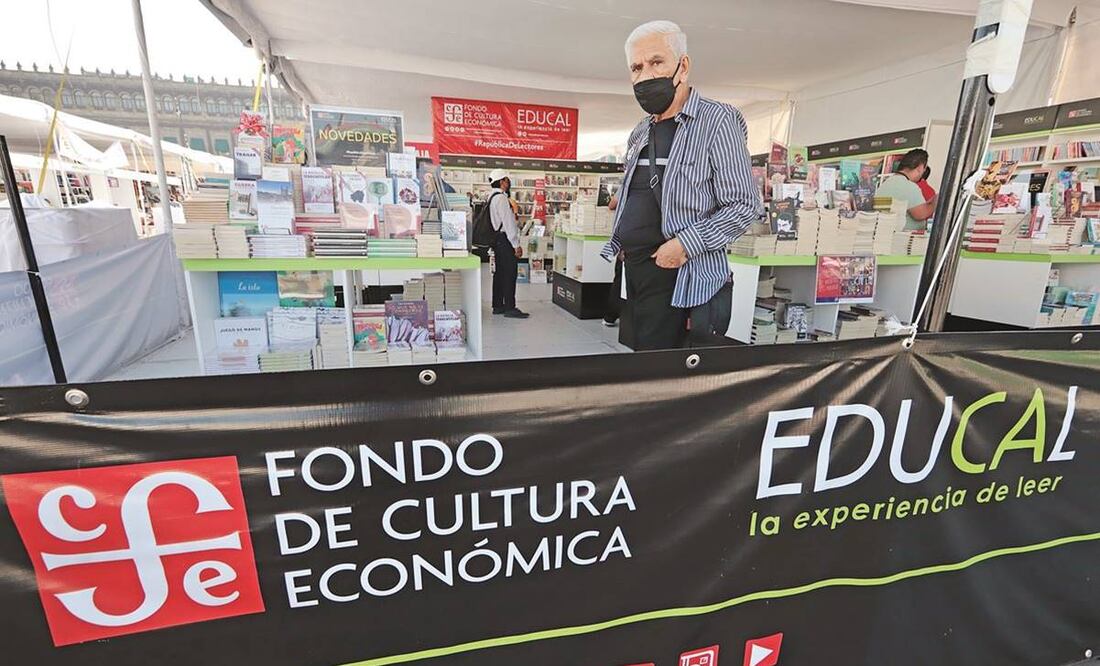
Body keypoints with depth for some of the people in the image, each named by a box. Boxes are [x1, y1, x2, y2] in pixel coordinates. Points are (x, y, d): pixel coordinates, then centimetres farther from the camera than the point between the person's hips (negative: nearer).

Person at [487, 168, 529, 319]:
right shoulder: (501, 199, -15)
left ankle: (498, 306, 19)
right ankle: (510, 308, -5)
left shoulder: (493, 197, 16)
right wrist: (516, 245, -18)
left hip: (498, 240, 10)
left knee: (500, 273, 13)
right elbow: (508, 223, -19)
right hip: (505, 240, -10)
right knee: (510, 274, -7)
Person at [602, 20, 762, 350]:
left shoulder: (717, 120, -6)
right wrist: (619, 243, 12)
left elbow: (744, 206, -11)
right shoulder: (640, 133, 16)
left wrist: (685, 244, -20)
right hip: (635, 271, 7)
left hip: (684, 277, -7)